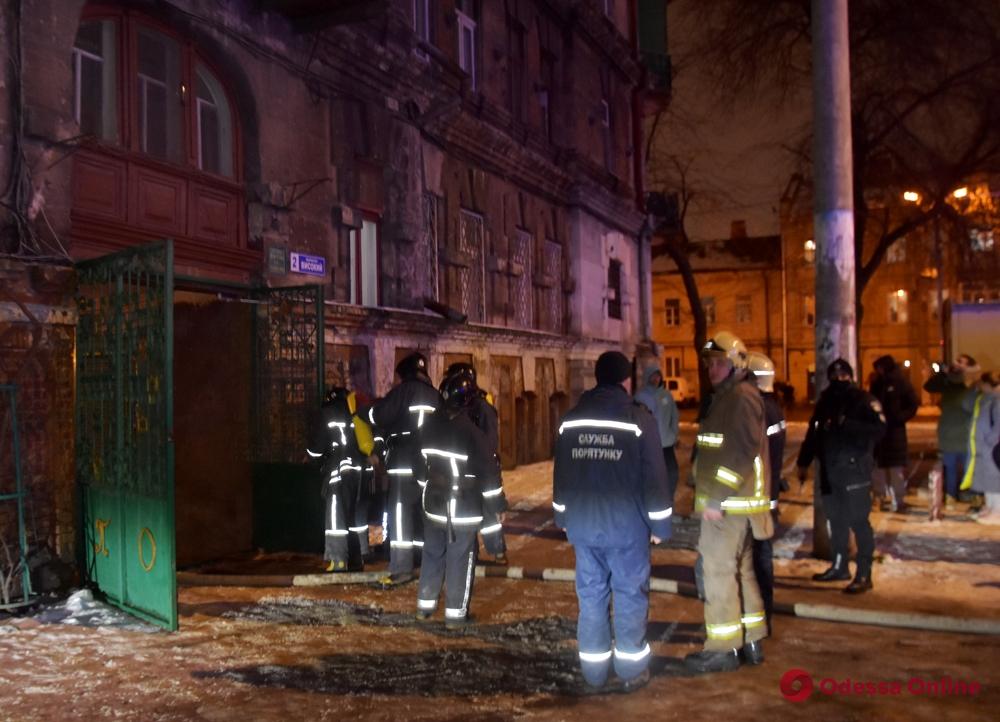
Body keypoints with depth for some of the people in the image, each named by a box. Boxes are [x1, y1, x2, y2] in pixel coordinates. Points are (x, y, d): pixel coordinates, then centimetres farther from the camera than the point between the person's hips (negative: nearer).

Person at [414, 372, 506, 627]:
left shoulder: (430, 426, 3)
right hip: (464, 507, -6)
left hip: (433, 503, 6)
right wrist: (497, 505, -4)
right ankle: (456, 614, 6)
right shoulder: (471, 431, -17)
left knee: (432, 553, 17)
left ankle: (425, 606, 25)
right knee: (460, 559, 1)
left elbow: (422, 463, 13)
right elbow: (489, 471, -14)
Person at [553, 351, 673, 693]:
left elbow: (561, 474, 12)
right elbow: (654, 476, -9)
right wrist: (659, 524, -2)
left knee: (590, 594, 11)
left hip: (583, 523, 4)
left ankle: (594, 670, 18)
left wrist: (563, 516, 21)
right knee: (629, 594, 7)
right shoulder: (638, 418, -9)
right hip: (626, 524, -4)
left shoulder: (571, 419, 5)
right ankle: (631, 669, 14)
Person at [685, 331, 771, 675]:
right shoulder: (725, 397, 18)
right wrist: (712, 497, 19)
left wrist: (716, 498, -23)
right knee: (740, 569, 15)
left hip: (729, 504, -10)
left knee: (719, 570, -5)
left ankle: (723, 649, 3)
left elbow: (742, 452, -23)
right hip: (728, 502, 10)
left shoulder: (741, 398, -14)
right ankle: (751, 641, 25)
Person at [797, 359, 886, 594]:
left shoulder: (864, 400, -6)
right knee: (836, 519, 15)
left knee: (858, 521, -6)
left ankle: (864, 575, -1)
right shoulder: (826, 400, 14)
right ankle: (839, 566, 28)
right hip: (830, 469, 7)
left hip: (855, 469, -7)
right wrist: (803, 462, 16)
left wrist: (846, 424, -24)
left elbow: (879, 429, -19)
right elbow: (813, 432, 18)